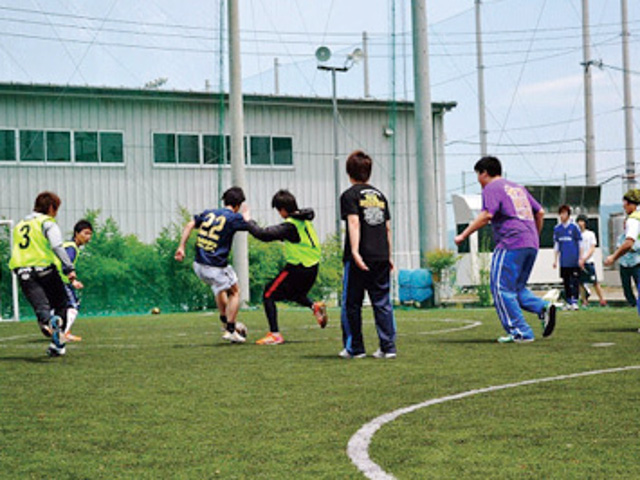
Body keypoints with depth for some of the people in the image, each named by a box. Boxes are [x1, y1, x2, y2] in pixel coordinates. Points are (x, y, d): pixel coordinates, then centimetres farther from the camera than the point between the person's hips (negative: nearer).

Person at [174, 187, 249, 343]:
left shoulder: (209, 213, 9)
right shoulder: (234, 217, -7)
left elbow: (189, 225, 3)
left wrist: (181, 247, 2)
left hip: (199, 265, 6)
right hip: (216, 267, -6)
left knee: (220, 289, 32)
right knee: (235, 292, 15)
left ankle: (225, 323, 36)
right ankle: (230, 331, 9)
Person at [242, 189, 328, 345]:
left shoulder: (290, 226, -20)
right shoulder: (305, 219, 3)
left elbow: (263, 234, -23)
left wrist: (248, 221, -9)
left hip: (298, 269, -8)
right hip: (313, 267, 8)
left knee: (268, 295, 3)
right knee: (293, 293, 32)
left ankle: (274, 334, -3)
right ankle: (315, 306, 7)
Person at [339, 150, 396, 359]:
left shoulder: (349, 195, -2)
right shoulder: (379, 195, 15)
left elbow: (354, 223, -15)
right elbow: (387, 227, 15)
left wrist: (355, 252, -22)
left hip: (358, 259, -5)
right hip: (381, 257, 5)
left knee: (351, 303, 6)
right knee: (383, 303, 6)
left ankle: (354, 348, 10)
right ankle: (388, 347, 1)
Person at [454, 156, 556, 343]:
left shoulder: (492, 188, 1)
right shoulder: (518, 188, 26)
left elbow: (486, 215, -14)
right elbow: (540, 212, 24)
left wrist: (463, 235, -12)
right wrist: (535, 237, 34)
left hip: (511, 244, -8)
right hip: (531, 245, 8)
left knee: (501, 288, -3)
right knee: (517, 287, 17)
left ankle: (520, 332, -8)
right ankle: (543, 307, -8)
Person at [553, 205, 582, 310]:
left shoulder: (574, 227, -4)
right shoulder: (557, 228, 8)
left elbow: (580, 244, -1)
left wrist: (580, 259, -4)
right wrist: (555, 259, 12)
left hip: (574, 261, -4)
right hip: (564, 261, 4)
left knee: (575, 281, -6)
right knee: (566, 282, 8)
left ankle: (574, 301, -4)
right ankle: (569, 302, 14)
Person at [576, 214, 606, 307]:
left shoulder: (590, 234, 5)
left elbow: (592, 249, -1)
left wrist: (584, 259, -11)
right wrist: (579, 260, -7)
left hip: (588, 262, -2)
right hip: (579, 263, 2)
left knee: (595, 282, -4)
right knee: (581, 283, 1)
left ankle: (602, 300, 2)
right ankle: (585, 301, 8)